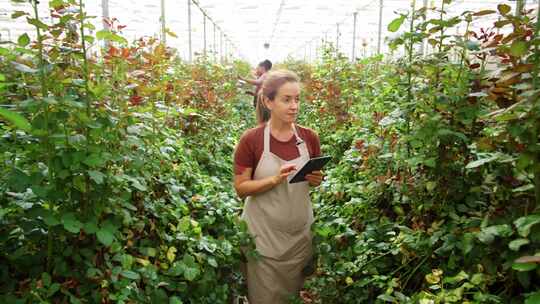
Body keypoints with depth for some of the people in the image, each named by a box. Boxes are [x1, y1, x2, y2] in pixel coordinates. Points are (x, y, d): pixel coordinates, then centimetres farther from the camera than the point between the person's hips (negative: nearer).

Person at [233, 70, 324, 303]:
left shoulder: (310, 138, -2)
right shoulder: (251, 140, -14)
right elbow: (241, 188, -11)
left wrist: (316, 180, -12)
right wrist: (275, 179, -26)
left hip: (300, 233, 4)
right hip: (264, 235, -3)